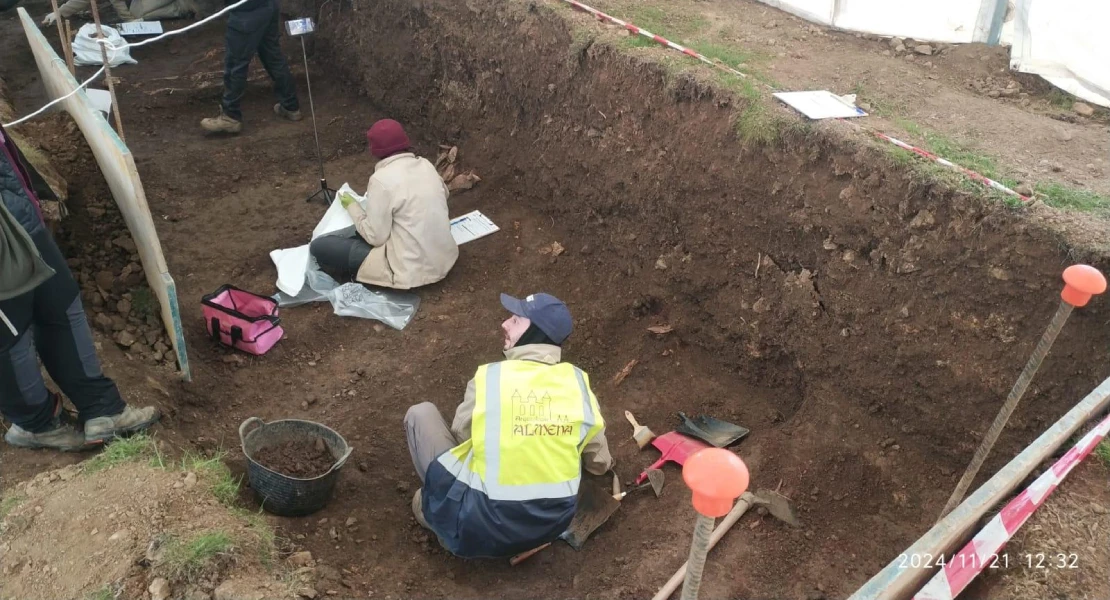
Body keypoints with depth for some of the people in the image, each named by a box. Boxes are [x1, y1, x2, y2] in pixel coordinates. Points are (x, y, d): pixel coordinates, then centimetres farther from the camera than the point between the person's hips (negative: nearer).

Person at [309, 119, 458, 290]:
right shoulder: (426, 165, 2)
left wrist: (352, 206, 2)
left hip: (412, 270, -8)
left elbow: (375, 237, -14)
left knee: (319, 247, -3)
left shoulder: (382, 179, -18)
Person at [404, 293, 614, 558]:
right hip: (551, 525, 4)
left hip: (481, 527, -4)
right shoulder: (577, 382, -2)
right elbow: (599, 464, 9)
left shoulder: (489, 378, -11)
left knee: (421, 414, 10)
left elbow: (461, 434, 7)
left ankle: (435, 507, 14)